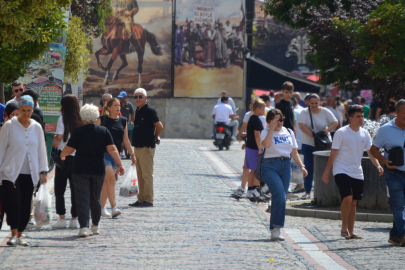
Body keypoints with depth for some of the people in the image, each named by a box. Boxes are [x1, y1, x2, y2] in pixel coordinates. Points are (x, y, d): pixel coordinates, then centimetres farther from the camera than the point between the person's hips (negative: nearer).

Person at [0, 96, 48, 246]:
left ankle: (19, 235, 13)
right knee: (13, 202, -15)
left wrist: (43, 171, 10)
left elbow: (41, 150, 13)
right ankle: (13, 234, -10)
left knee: (25, 205, 4)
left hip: (29, 174, 3)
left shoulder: (36, 128, 8)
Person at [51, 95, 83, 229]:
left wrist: (54, 141, 6)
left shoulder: (63, 118, -8)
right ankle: (74, 219, 7)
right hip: (79, 157, 4)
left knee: (59, 189, 6)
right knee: (75, 189, 8)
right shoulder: (81, 120, 2)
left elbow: (59, 137, -14)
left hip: (64, 157, -3)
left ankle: (61, 218, 1)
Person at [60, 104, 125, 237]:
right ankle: (95, 226, 26)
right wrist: (120, 164, -2)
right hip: (98, 169, 3)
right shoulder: (104, 131, 3)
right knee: (95, 198, 17)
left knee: (82, 198, -4)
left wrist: (62, 155, 18)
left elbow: (68, 149, -3)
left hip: (80, 170, -3)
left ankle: (83, 226, -15)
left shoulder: (78, 131, -5)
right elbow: (112, 149, -4)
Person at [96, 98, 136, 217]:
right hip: (104, 153, -5)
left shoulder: (123, 121, 10)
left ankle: (102, 207, 18)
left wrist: (132, 154, 15)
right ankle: (114, 207, -18)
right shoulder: (102, 119, -5)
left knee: (106, 181, 10)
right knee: (111, 179, -15)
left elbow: (125, 140, 16)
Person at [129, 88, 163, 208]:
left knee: (147, 174, -5)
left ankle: (148, 200, -2)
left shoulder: (149, 110, -12)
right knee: (140, 175, 12)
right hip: (138, 146, 9)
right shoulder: (138, 110, 13)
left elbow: (159, 126, -16)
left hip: (146, 147, -9)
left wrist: (155, 138, -3)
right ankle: (141, 199, 18)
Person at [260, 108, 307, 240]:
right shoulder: (266, 132, 0)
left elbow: (294, 152, 19)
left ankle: (274, 229, 13)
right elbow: (266, 144, -22)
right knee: (279, 194, -21)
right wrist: (272, 128, -16)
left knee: (281, 197, 5)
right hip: (270, 166, -5)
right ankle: (276, 228, -21)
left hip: (286, 165, 5)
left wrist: (301, 166, 9)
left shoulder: (289, 132, 15)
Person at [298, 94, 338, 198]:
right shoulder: (305, 112, -3)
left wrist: (328, 129, -16)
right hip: (308, 145, -1)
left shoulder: (325, 112, 1)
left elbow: (335, 123, 5)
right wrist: (313, 135, -22)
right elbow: (302, 125, -13)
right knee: (309, 169, 0)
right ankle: (307, 192, 5)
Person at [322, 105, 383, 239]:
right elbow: (333, 153, -6)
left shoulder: (365, 133, 8)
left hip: (357, 173, 6)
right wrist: (326, 172, -6)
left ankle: (350, 232, 14)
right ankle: (344, 228, -5)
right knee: (347, 198, -20)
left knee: (353, 202, 8)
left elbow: (371, 152, 10)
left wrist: (378, 165, -8)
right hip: (342, 171, -6)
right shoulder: (341, 133, -8)